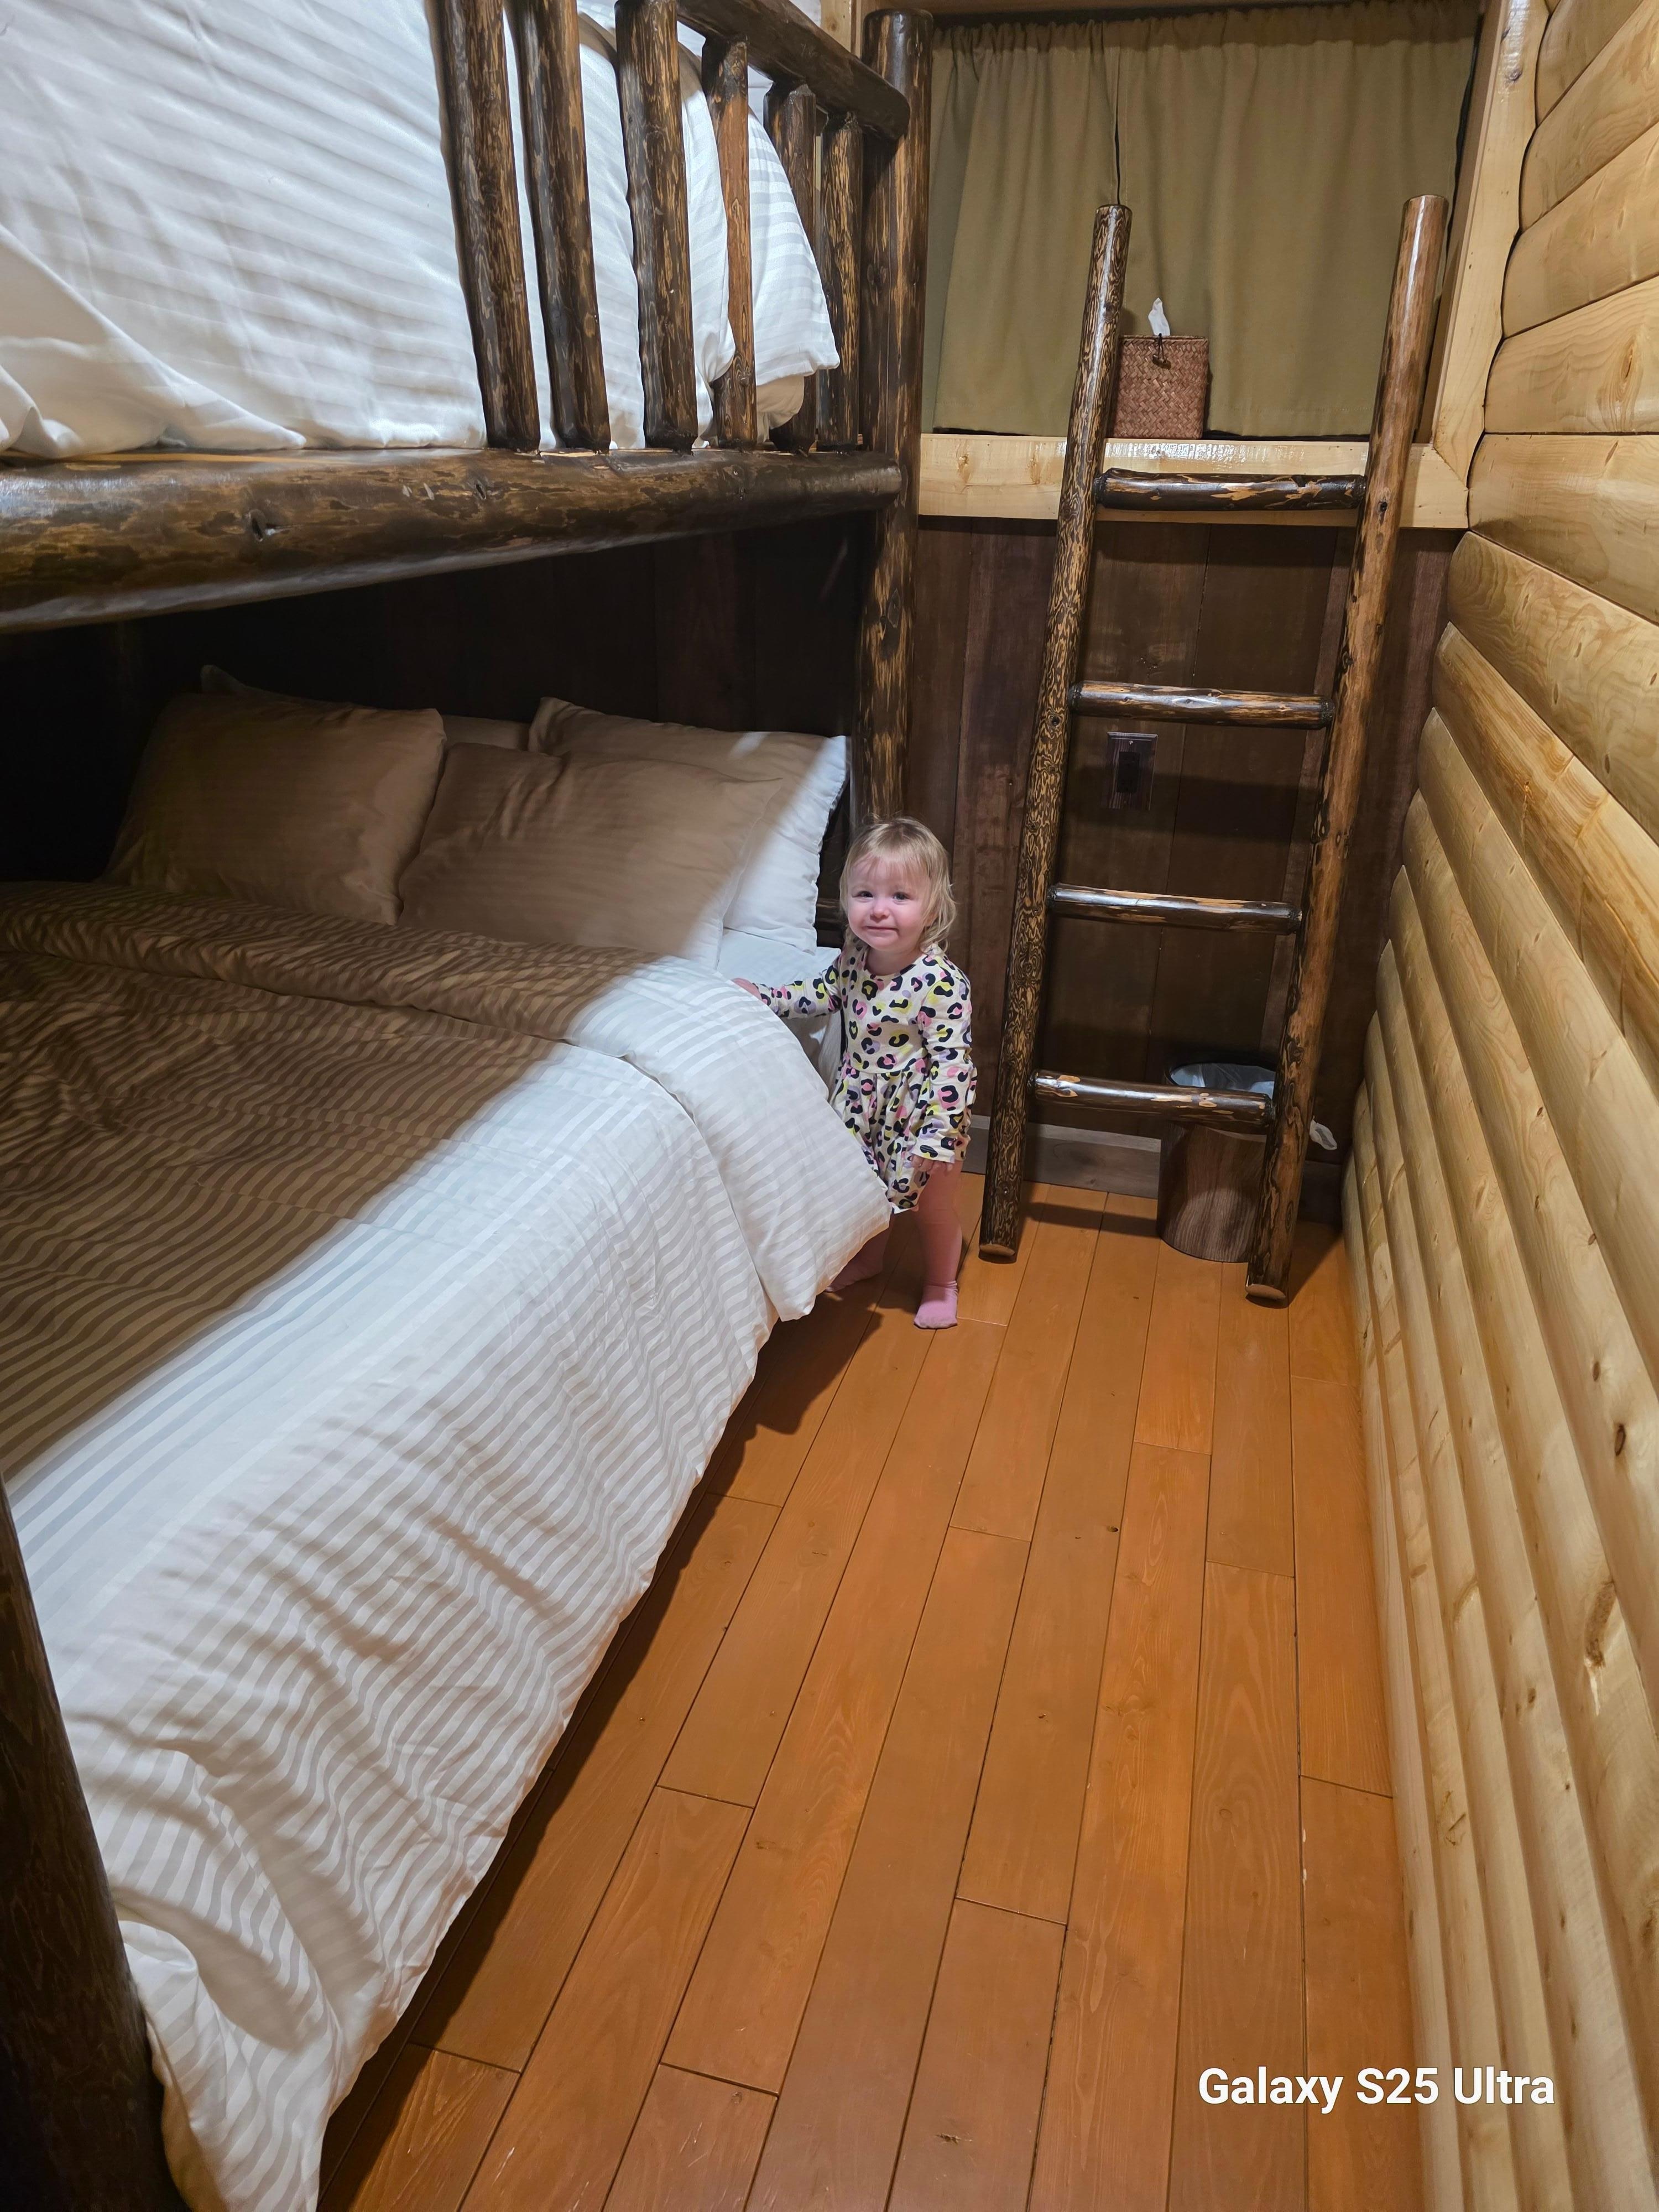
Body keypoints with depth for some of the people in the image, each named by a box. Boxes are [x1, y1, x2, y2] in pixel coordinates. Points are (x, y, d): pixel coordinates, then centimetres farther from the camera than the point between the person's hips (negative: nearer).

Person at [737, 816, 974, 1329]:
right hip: (863, 1110, 6)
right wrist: (763, 997, 6)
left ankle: (939, 1282, 45)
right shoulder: (853, 958, -9)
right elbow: (823, 992, 13)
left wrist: (936, 1137, -29)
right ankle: (870, 1255, 57)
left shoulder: (940, 983, -31)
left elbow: (952, 1064, -28)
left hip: (918, 1114, -5)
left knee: (934, 1206, 18)